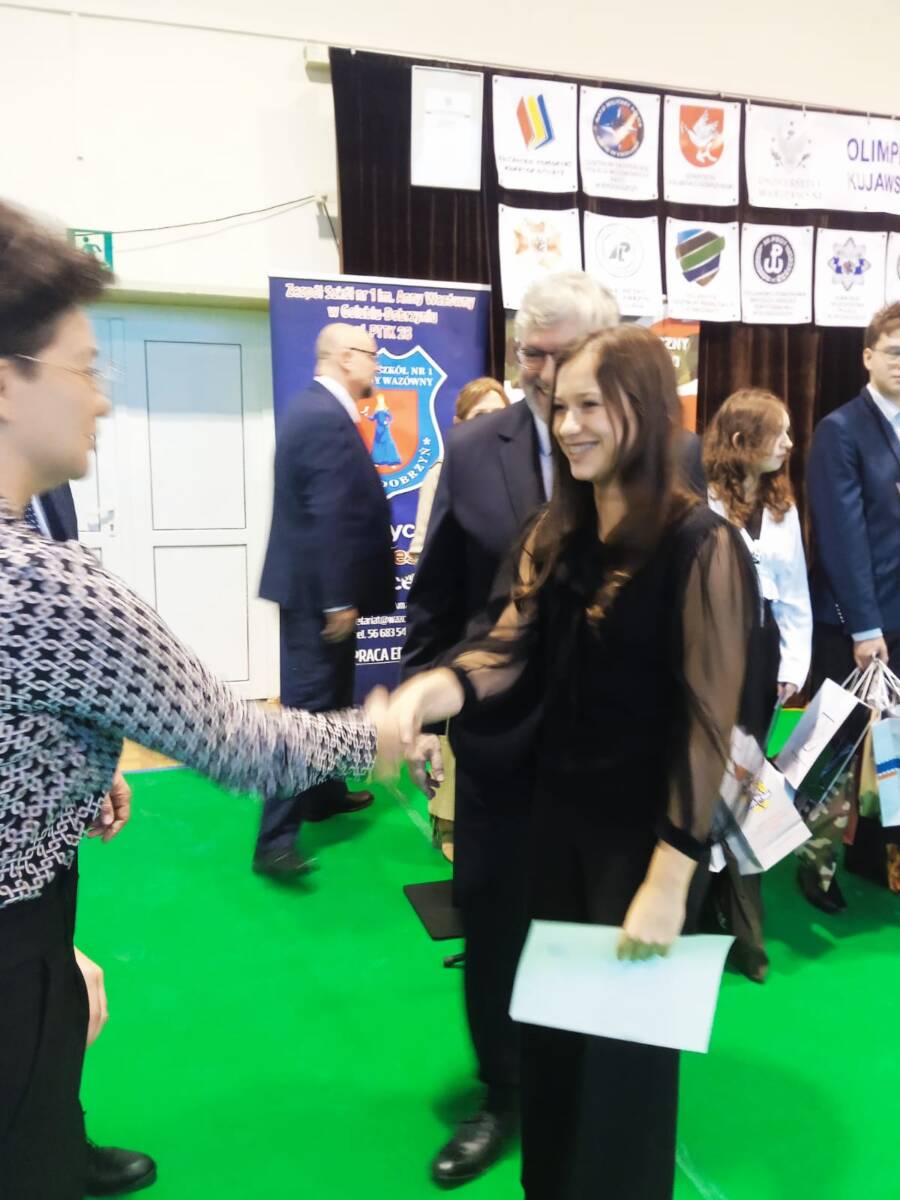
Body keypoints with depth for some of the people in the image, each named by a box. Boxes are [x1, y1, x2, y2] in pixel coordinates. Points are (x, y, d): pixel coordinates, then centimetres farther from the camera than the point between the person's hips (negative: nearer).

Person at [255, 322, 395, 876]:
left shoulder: (315, 408, 13)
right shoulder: (329, 419, -20)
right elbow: (329, 516, -25)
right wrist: (339, 599, -23)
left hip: (314, 583, 11)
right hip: (318, 588, -11)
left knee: (328, 696, 21)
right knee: (308, 702, -6)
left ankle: (323, 791, 36)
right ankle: (275, 836, 0)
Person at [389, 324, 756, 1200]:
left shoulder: (700, 545, -17)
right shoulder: (555, 536, 3)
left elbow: (707, 722, -18)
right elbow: (506, 647, -7)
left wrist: (670, 876, -18)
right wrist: (423, 692, -27)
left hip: (644, 832, -6)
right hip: (556, 813, 6)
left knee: (623, 1040, 14)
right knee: (547, 1022, 21)